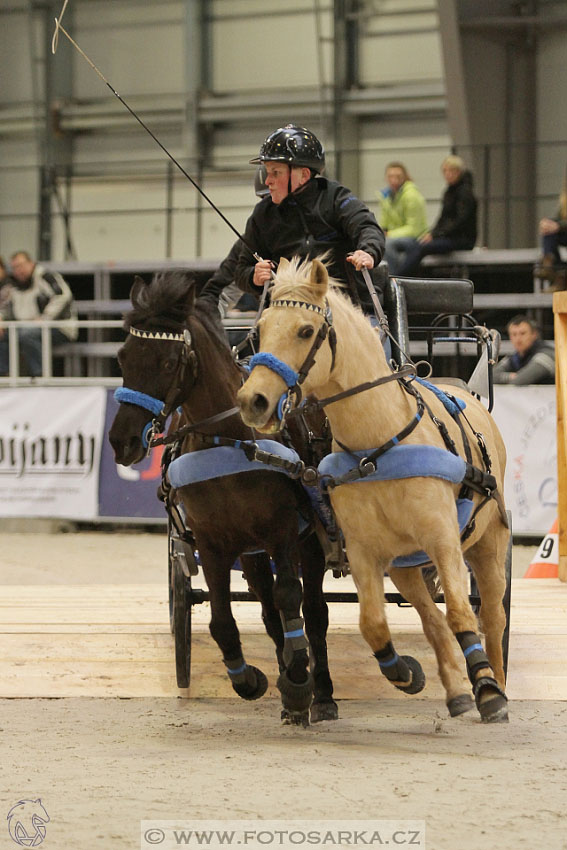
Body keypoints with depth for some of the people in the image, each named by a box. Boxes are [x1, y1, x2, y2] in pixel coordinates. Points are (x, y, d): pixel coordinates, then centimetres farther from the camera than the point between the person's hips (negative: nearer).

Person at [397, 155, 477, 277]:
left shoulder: (465, 191, -9)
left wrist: (435, 234, -21)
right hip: (447, 237, 8)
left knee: (420, 248, -25)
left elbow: (461, 221, -18)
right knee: (413, 247, -15)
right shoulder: (450, 191, 17)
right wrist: (430, 233, 3)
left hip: (462, 239, -8)